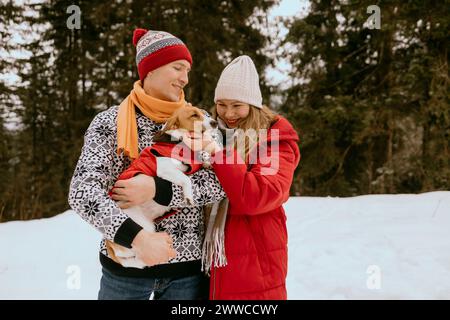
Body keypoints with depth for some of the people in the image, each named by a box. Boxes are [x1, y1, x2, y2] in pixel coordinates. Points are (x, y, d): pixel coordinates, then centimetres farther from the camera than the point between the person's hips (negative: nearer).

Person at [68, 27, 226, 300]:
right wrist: (135, 236, -29)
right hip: (125, 262, -1)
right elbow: (83, 190, -16)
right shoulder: (111, 122, -5)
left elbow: (221, 181, -11)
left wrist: (158, 190, -22)